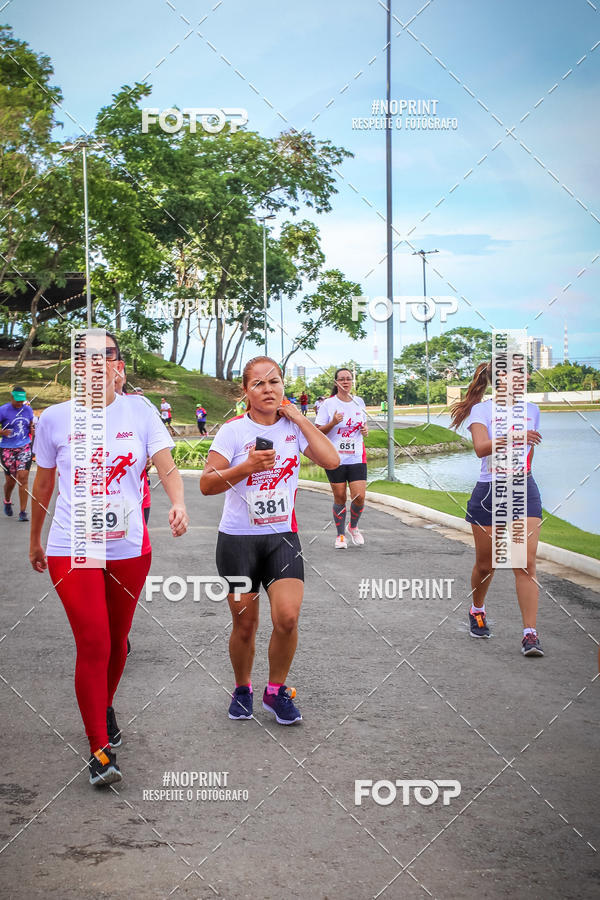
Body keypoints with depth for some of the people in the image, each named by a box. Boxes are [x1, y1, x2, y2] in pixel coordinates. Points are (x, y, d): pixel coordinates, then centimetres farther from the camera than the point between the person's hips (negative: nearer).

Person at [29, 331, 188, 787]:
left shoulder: (139, 411, -1)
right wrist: (35, 540, 19)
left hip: (130, 548, 2)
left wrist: (178, 503, -29)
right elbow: (43, 485, 11)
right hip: (72, 550, -2)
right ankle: (100, 749, 3)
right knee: (93, 645, -9)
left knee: (116, 641, 16)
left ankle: (105, 707, 44)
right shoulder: (55, 418, -1)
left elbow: (167, 466, -9)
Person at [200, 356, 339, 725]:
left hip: (283, 536, 2)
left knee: (287, 618, -15)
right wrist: (247, 466, -25)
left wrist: (299, 417, -7)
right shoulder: (234, 430, -6)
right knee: (245, 626, 6)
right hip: (238, 539, -1)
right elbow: (207, 484, -11)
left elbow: (331, 460, -10)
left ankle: (277, 690, 9)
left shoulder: (293, 427, 3)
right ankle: (243, 689, 33)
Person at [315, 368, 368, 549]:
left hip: (357, 457, 3)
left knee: (359, 497, -6)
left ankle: (353, 527, 23)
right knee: (339, 498, 2)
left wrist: (365, 430, 0)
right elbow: (317, 431, -4)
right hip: (335, 458, -3)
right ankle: (340, 535, 19)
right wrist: (333, 423, -21)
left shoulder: (359, 402, 9)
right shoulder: (328, 404, -3)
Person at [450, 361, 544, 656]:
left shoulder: (531, 410, 10)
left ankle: (530, 634, -10)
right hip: (488, 491, -2)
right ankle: (477, 612, 37)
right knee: (485, 564, 10)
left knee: (526, 564, -9)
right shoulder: (482, 409, -5)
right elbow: (481, 447, -23)